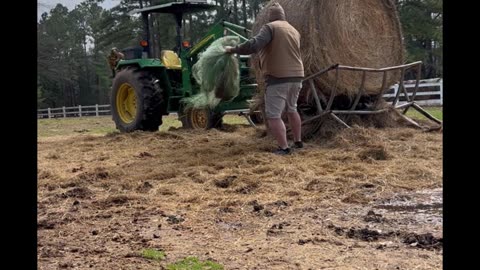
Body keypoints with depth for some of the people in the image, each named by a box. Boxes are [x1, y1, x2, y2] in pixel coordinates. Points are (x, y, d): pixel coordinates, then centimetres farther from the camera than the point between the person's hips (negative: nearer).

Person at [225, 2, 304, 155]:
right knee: (291, 109, 25)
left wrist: (233, 50, -10)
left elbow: (254, 45, -21)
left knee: (273, 115, -3)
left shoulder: (270, 27, -8)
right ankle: (298, 142, 31)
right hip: (296, 76, 8)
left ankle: (284, 148, -7)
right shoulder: (294, 31, 16)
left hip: (278, 77, -8)